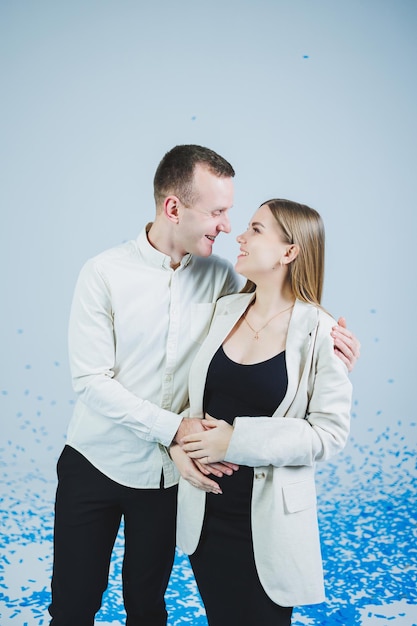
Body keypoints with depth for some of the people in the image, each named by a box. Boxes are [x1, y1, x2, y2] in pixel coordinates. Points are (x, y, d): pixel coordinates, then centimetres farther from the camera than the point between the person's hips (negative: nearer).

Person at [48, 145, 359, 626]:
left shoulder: (220, 277, -4)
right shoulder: (104, 273, -14)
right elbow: (91, 382, -17)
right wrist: (175, 428, -24)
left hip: (167, 473, 3)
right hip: (96, 463, -2)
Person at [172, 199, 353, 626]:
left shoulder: (319, 332, -13)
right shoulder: (224, 310, 2)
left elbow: (329, 433, -14)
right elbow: (190, 390, 8)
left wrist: (238, 440, -21)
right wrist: (178, 441, -10)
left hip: (268, 521, -4)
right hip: (204, 511, 5)